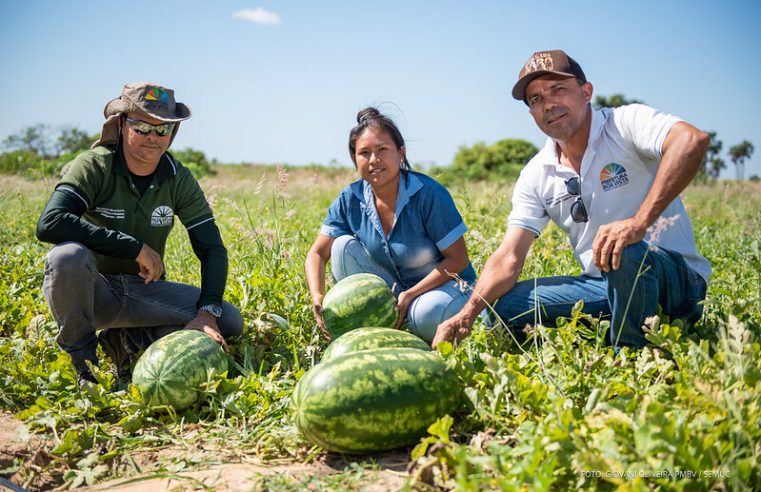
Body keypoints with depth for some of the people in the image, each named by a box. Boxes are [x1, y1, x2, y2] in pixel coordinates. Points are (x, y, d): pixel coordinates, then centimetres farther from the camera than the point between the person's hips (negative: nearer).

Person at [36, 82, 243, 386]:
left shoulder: (178, 179, -5)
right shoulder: (94, 165, -16)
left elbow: (211, 248, -7)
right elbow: (50, 223, -32)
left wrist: (207, 312, -22)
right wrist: (136, 247, -32)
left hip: (145, 289, 4)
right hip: (90, 291, -3)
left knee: (229, 322, -14)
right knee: (68, 255, -37)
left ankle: (127, 340, 2)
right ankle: (82, 358, -12)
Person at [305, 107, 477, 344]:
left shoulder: (429, 194, -21)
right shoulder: (350, 200, -8)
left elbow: (458, 260, -17)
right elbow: (317, 253, -4)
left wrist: (410, 295, -25)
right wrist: (317, 297, -23)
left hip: (442, 284, -4)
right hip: (391, 290, 4)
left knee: (429, 313, -39)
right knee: (343, 246, -16)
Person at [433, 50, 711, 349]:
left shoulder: (626, 123, -10)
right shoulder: (535, 177, 3)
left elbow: (693, 140, -31)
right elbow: (509, 258, -4)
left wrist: (640, 221, -41)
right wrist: (467, 314, -21)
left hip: (677, 278, -4)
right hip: (604, 286, 5)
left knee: (623, 253, -37)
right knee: (502, 305, -10)